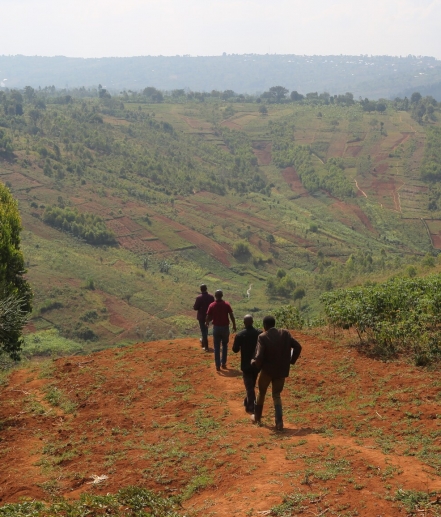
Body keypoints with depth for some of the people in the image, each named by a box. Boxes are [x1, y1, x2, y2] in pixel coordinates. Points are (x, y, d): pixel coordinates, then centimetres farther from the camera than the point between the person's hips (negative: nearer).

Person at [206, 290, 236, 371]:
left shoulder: (212, 305, -7)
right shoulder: (226, 304, -7)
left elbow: (208, 317, -5)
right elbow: (231, 316, -8)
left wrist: (207, 323, 16)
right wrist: (234, 325, 3)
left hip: (216, 327, 0)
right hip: (225, 327, 0)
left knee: (217, 347, 7)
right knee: (225, 345, 17)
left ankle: (217, 365, 5)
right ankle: (223, 363, 16)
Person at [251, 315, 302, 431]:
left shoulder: (263, 337, -15)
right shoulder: (285, 333, -2)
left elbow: (259, 357, -21)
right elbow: (298, 347, -3)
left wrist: (254, 362, 0)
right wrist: (291, 360, 8)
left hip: (267, 370, -3)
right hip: (282, 371, 3)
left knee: (261, 392, 22)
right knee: (276, 395, 15)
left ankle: (257, 417, 38)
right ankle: (279, 422, -1)